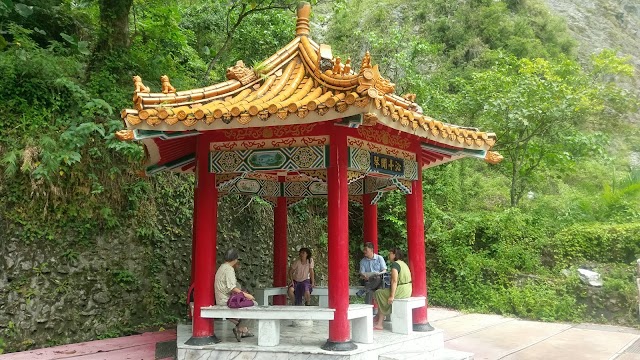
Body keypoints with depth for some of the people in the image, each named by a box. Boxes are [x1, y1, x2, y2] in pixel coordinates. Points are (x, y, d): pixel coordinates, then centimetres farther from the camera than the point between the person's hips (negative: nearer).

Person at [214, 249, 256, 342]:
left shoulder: (222, 268, 18)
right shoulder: (229, 269, -14)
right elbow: (232, 288, -23)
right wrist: (246, 295, -19)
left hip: (221, 300, 11)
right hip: (227, 300, -11)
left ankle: (243, 329, 17)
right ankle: (239, 328, -8)